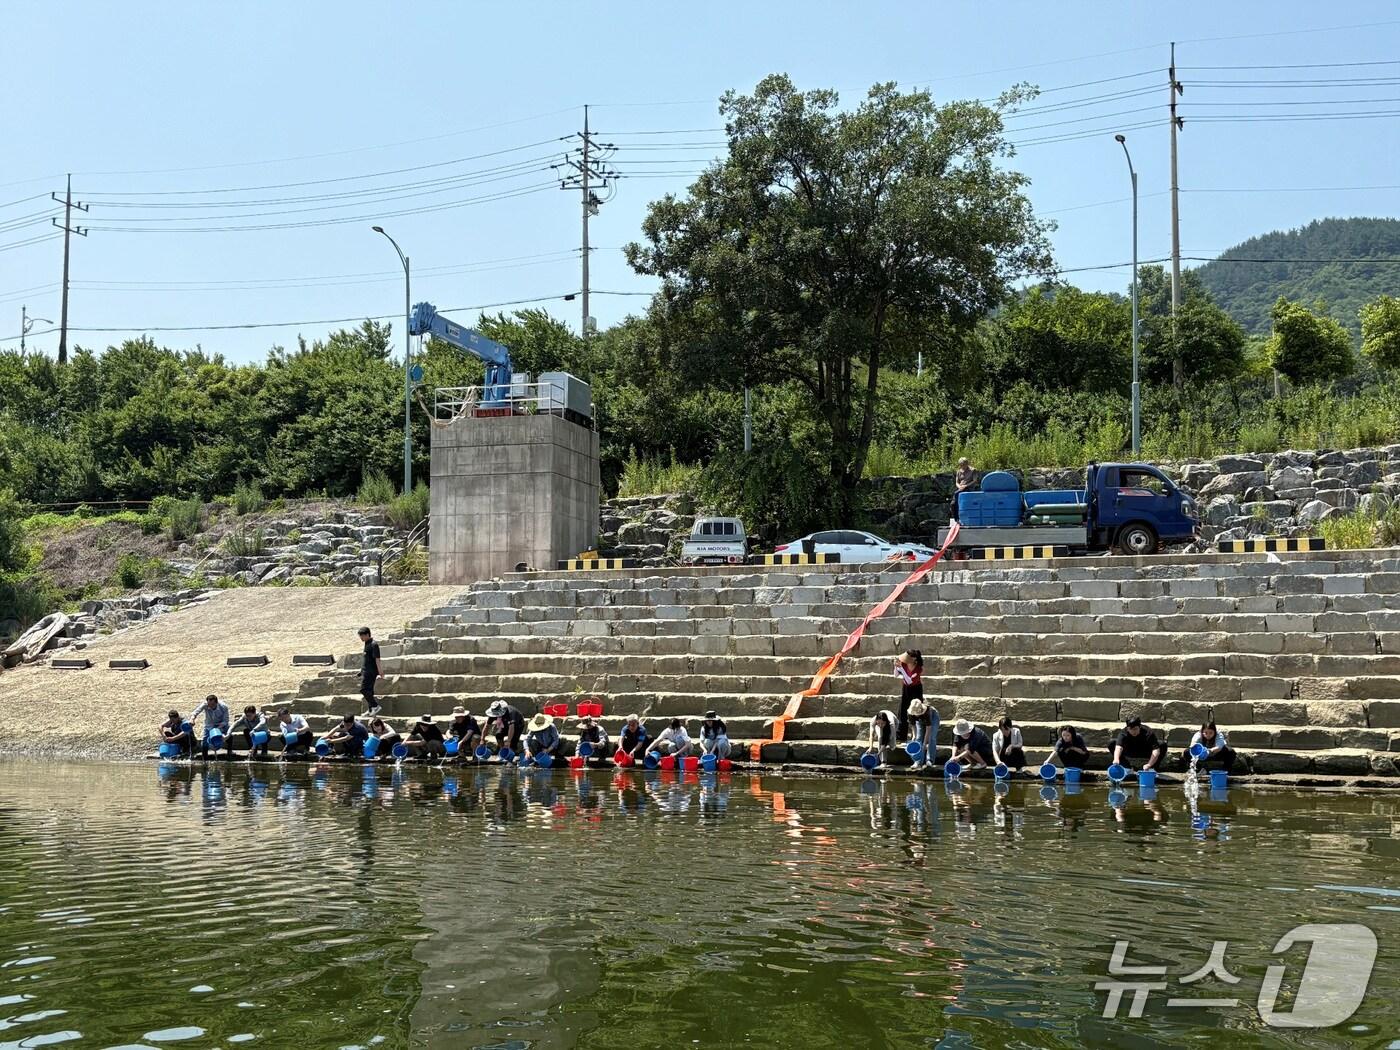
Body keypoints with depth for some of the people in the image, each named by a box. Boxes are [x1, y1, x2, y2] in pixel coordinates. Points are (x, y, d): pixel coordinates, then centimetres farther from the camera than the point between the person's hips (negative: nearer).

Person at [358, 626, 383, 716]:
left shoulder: (373, 645, -16)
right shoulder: (367, 643, 14)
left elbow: (377, 659, -20)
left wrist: (380, 671, -22)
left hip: (370, 671, -10)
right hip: (366, 670, 10)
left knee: (364, 689, -12)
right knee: (369, 690, 12)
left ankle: (376, 706, -10)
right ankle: (370, 709, 18)